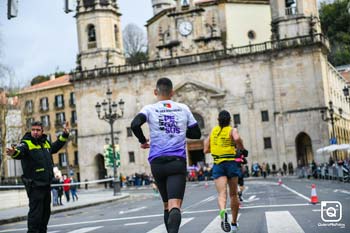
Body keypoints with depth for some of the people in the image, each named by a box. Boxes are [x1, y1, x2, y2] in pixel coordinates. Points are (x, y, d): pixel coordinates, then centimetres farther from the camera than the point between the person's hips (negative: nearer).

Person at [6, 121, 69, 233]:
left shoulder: (46, 142, 12)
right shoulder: (26, 143, -10)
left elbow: (55, 147, 34)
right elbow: (20, 151, -32)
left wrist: (65, 135, 34)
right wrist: (14, 152, -55)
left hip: (46, 184, 8)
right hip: (34, 185, -8)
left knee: (46, 212, 17)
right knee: (35, 213, -10)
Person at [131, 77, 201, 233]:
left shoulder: (150, 109, 5)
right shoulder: (183, 109, 11)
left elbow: (135, 125, -13)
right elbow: (196, 133, 15)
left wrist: (143, 141, 4)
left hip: (157, 163, 1)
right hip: (178, 162, -1)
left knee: (167, 204, 18)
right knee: (175, 205, -15)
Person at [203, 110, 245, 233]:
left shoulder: (213, 131, 10)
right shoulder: (232, 130, 0)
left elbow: (206, 149, 10)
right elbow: (237, 139, -23)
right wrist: (241, 148, -4)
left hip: (218, 165, 1)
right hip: (232, 163, -1)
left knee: (222, 193, -14)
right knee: (233, 195, 13)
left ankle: (223, 211, -46)